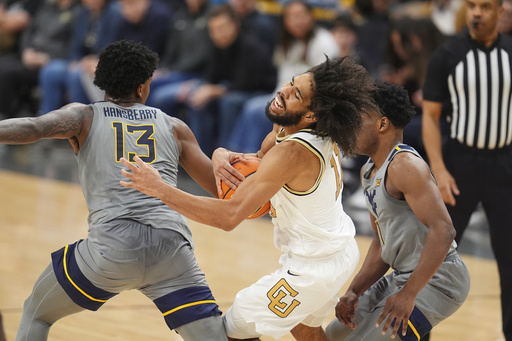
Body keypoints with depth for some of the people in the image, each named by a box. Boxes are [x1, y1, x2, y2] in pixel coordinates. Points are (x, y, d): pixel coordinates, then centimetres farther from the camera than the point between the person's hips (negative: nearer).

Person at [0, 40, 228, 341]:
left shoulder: (84, 117, 14)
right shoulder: (174, 127, 20)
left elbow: (33, 127, -7)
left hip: (113, 246, -1)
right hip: (172, 244, 1)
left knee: (36, 314, 22)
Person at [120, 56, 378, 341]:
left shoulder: (293, 152, -32)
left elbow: (229, 216, -37)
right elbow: (259, 164, 9)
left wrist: (159, 188, -37)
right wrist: (223, 156, -15)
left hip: (312, 268, -10)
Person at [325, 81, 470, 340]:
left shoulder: (405, 165, -19)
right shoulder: (369, 172, 13)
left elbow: (442, 230, -28)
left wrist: (408, 294, -31)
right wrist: (354, 291, 5)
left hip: (435, 279, -10)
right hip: (404, 276, 10)